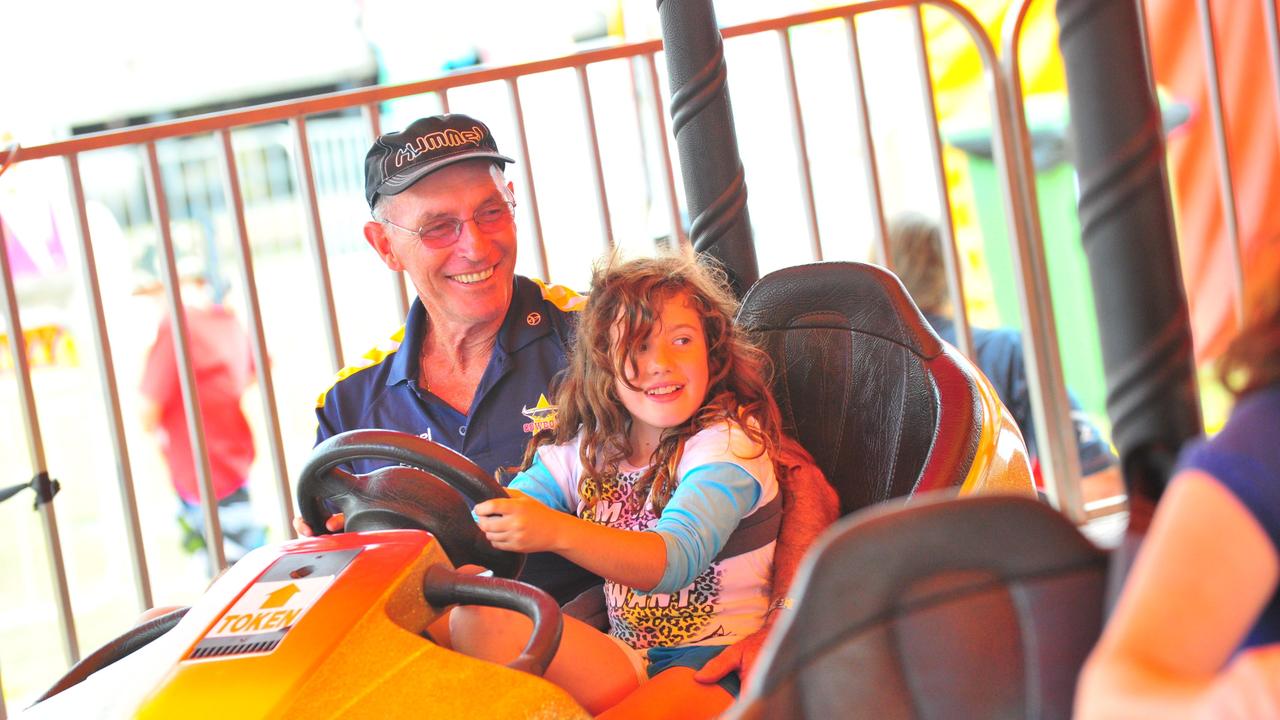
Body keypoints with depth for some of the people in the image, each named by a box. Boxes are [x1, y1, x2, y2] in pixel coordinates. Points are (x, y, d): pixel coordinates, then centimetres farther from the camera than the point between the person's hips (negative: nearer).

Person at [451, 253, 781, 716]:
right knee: (478, 620, -17)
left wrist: (557, 532, -41)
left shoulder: (728, 440, -8)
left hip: (717, 659, -5)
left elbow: (676, 559, -24)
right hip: (626, 656, 5)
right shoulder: (586, 449, 12)